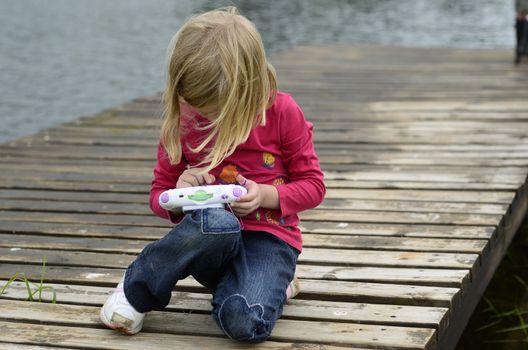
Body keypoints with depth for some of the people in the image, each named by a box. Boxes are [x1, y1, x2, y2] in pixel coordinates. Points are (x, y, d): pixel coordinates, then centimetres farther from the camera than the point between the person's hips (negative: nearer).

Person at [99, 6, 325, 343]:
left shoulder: (282, 112, -6)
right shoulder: (180, 122, 1)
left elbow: (312, 185, 3)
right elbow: (159, 193, 11)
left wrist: (267, 195, -16)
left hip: (269, 237, -2)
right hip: (211, 238, 2)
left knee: (247, 323, -35)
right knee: (216, 223, -40)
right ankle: (135, 290, -15)